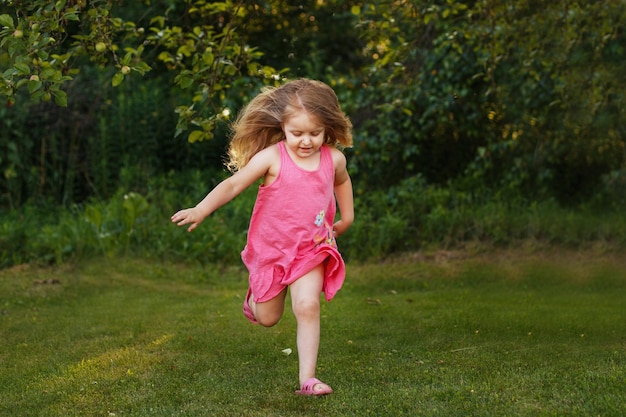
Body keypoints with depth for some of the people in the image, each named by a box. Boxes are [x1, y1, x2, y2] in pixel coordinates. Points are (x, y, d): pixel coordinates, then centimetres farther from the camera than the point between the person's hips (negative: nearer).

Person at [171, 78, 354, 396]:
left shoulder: (333, 158, -5)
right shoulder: (271, 158, -17)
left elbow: (341, 181, 19)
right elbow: (233, 184, -17)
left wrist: (347, 217, 18)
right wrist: (200, 210, -27)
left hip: (311, 250, 1)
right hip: (271, 250, -1)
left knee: (308, 307, -18)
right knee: (267, 318, 12)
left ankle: (307, 378, -8)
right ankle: (255, 299, 49)